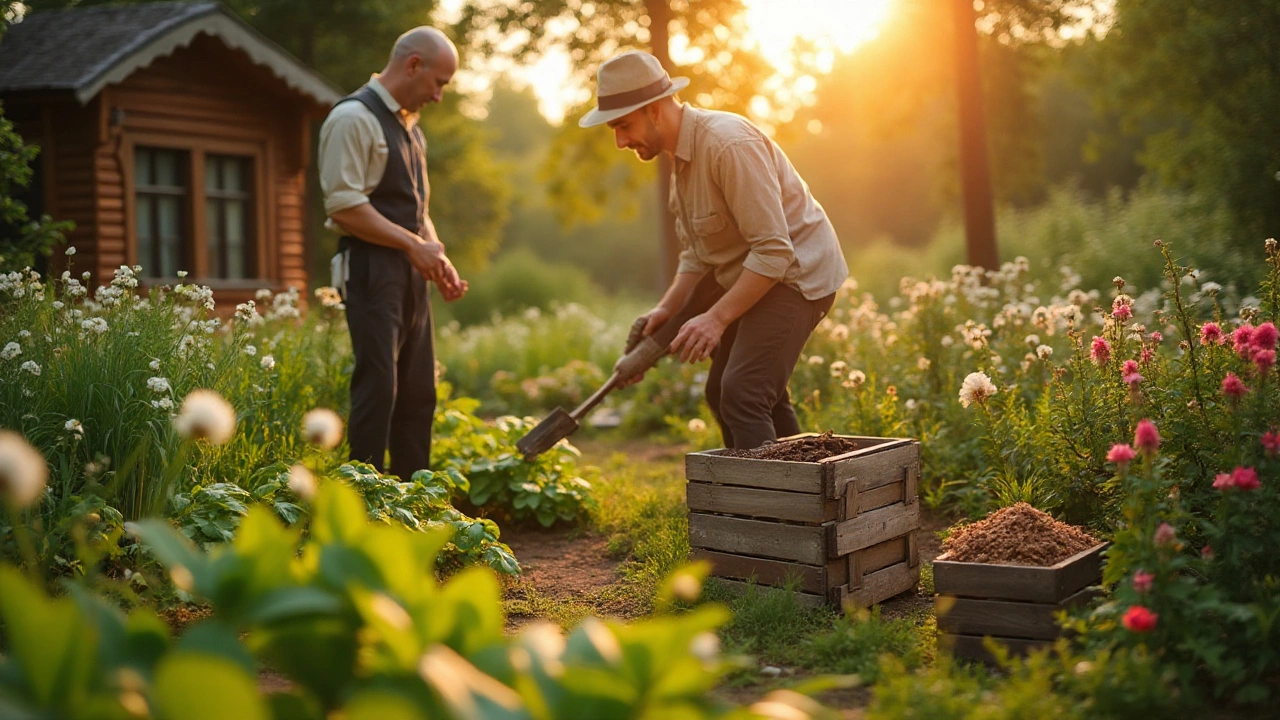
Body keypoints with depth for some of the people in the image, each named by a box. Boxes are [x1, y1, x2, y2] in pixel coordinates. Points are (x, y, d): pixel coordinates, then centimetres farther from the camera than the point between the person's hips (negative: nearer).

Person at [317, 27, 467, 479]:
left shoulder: (408, 126, 20)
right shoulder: (354, 117, -8)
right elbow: (344, 205, -16)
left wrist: (439, 259, 10)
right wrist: (414, 245, -15)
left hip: (410, 272, 9)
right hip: (372, 269, -9)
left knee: (418, 392, 9)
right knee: (378, 386, -11)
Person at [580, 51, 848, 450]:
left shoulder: (729, 144, -27)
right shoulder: (681, 154, 5)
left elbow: (774, 251, -30)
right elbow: (697, 253, 11)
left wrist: (717, 317, -31)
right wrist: (668, 308, -3)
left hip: (795, 272, -10)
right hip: (747, 276, 10)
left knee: (741, 394, -23)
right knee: (720, 393, 18)